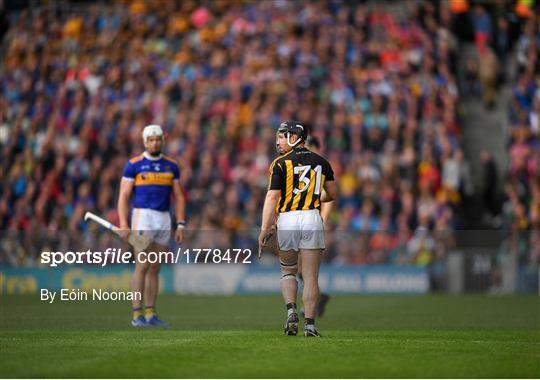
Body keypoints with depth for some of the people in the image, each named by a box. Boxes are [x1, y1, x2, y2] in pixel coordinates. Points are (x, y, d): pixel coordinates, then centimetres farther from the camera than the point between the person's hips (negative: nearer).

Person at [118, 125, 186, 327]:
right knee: (142, 266, -9)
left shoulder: (171, 166, 11)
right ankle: (137, 315, -7)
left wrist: (181, 225, 4)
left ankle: (150, 314, 11)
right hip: (143, 217, -5)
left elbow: (179, 197, 12)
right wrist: (123, 224, -14)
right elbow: (124, 196, -4)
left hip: (164, 220, 5)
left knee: (155, 269, 7)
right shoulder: (134, 165, -2)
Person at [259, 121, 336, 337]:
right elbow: (331, 194, 15)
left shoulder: (281, 164, -3)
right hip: (312, 219, 2)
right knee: (310, 276, 4)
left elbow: (272, 198, -8)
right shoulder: (321, 162, 9)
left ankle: (291, 310, -4)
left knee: (288, 271, 17)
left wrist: (265, 229, -8)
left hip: (287, 219, -2)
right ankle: (310, 324, -1)